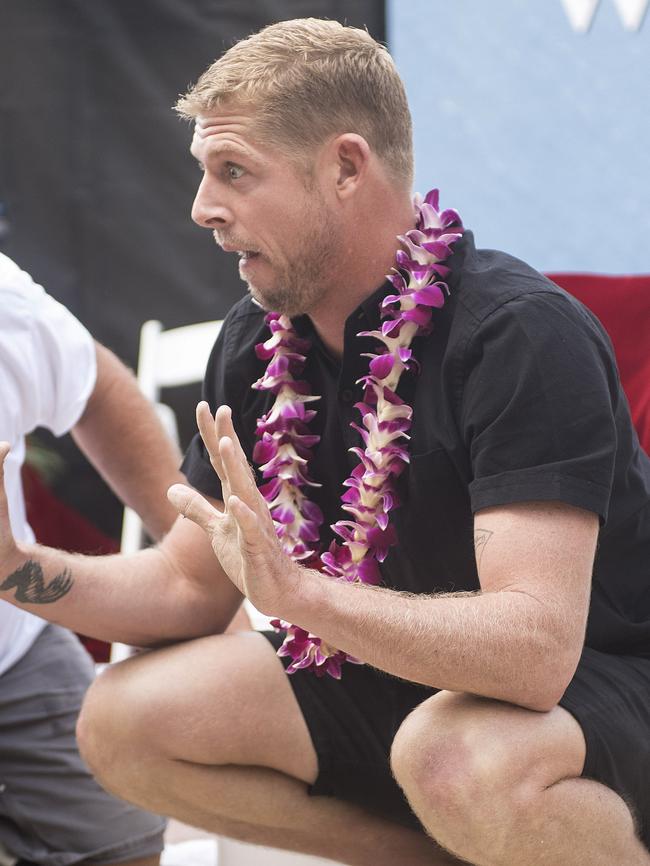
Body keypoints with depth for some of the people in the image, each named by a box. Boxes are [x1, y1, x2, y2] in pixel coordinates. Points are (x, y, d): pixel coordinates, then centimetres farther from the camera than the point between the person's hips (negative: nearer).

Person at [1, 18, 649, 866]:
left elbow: (535, 647, -35)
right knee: (126, 719, -8)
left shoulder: (520, 334, -25)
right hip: (396, 681, 7)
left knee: (461, 758, -40)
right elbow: (192, 587, 6)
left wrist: (297, 588, -45)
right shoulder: (257, 342, -1)